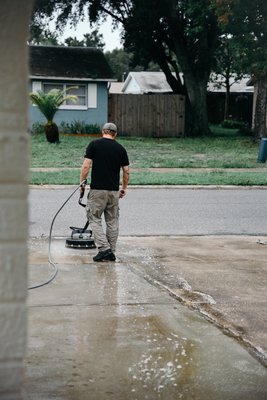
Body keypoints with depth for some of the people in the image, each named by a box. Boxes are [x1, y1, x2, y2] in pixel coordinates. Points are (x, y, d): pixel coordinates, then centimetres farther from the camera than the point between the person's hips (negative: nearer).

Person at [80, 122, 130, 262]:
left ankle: (104, 249, -8)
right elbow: (126, 171, 5)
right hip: (114, 190, 3)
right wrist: (124, 187, 17)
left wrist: (82, 182, 1)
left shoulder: (94, 144, -3)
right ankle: (111, 253, 14)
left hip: (97, 189, -3)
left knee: (94, 219, 5)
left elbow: (86, 166, -10)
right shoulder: (120, 148, 5)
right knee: (112, 221, 11)